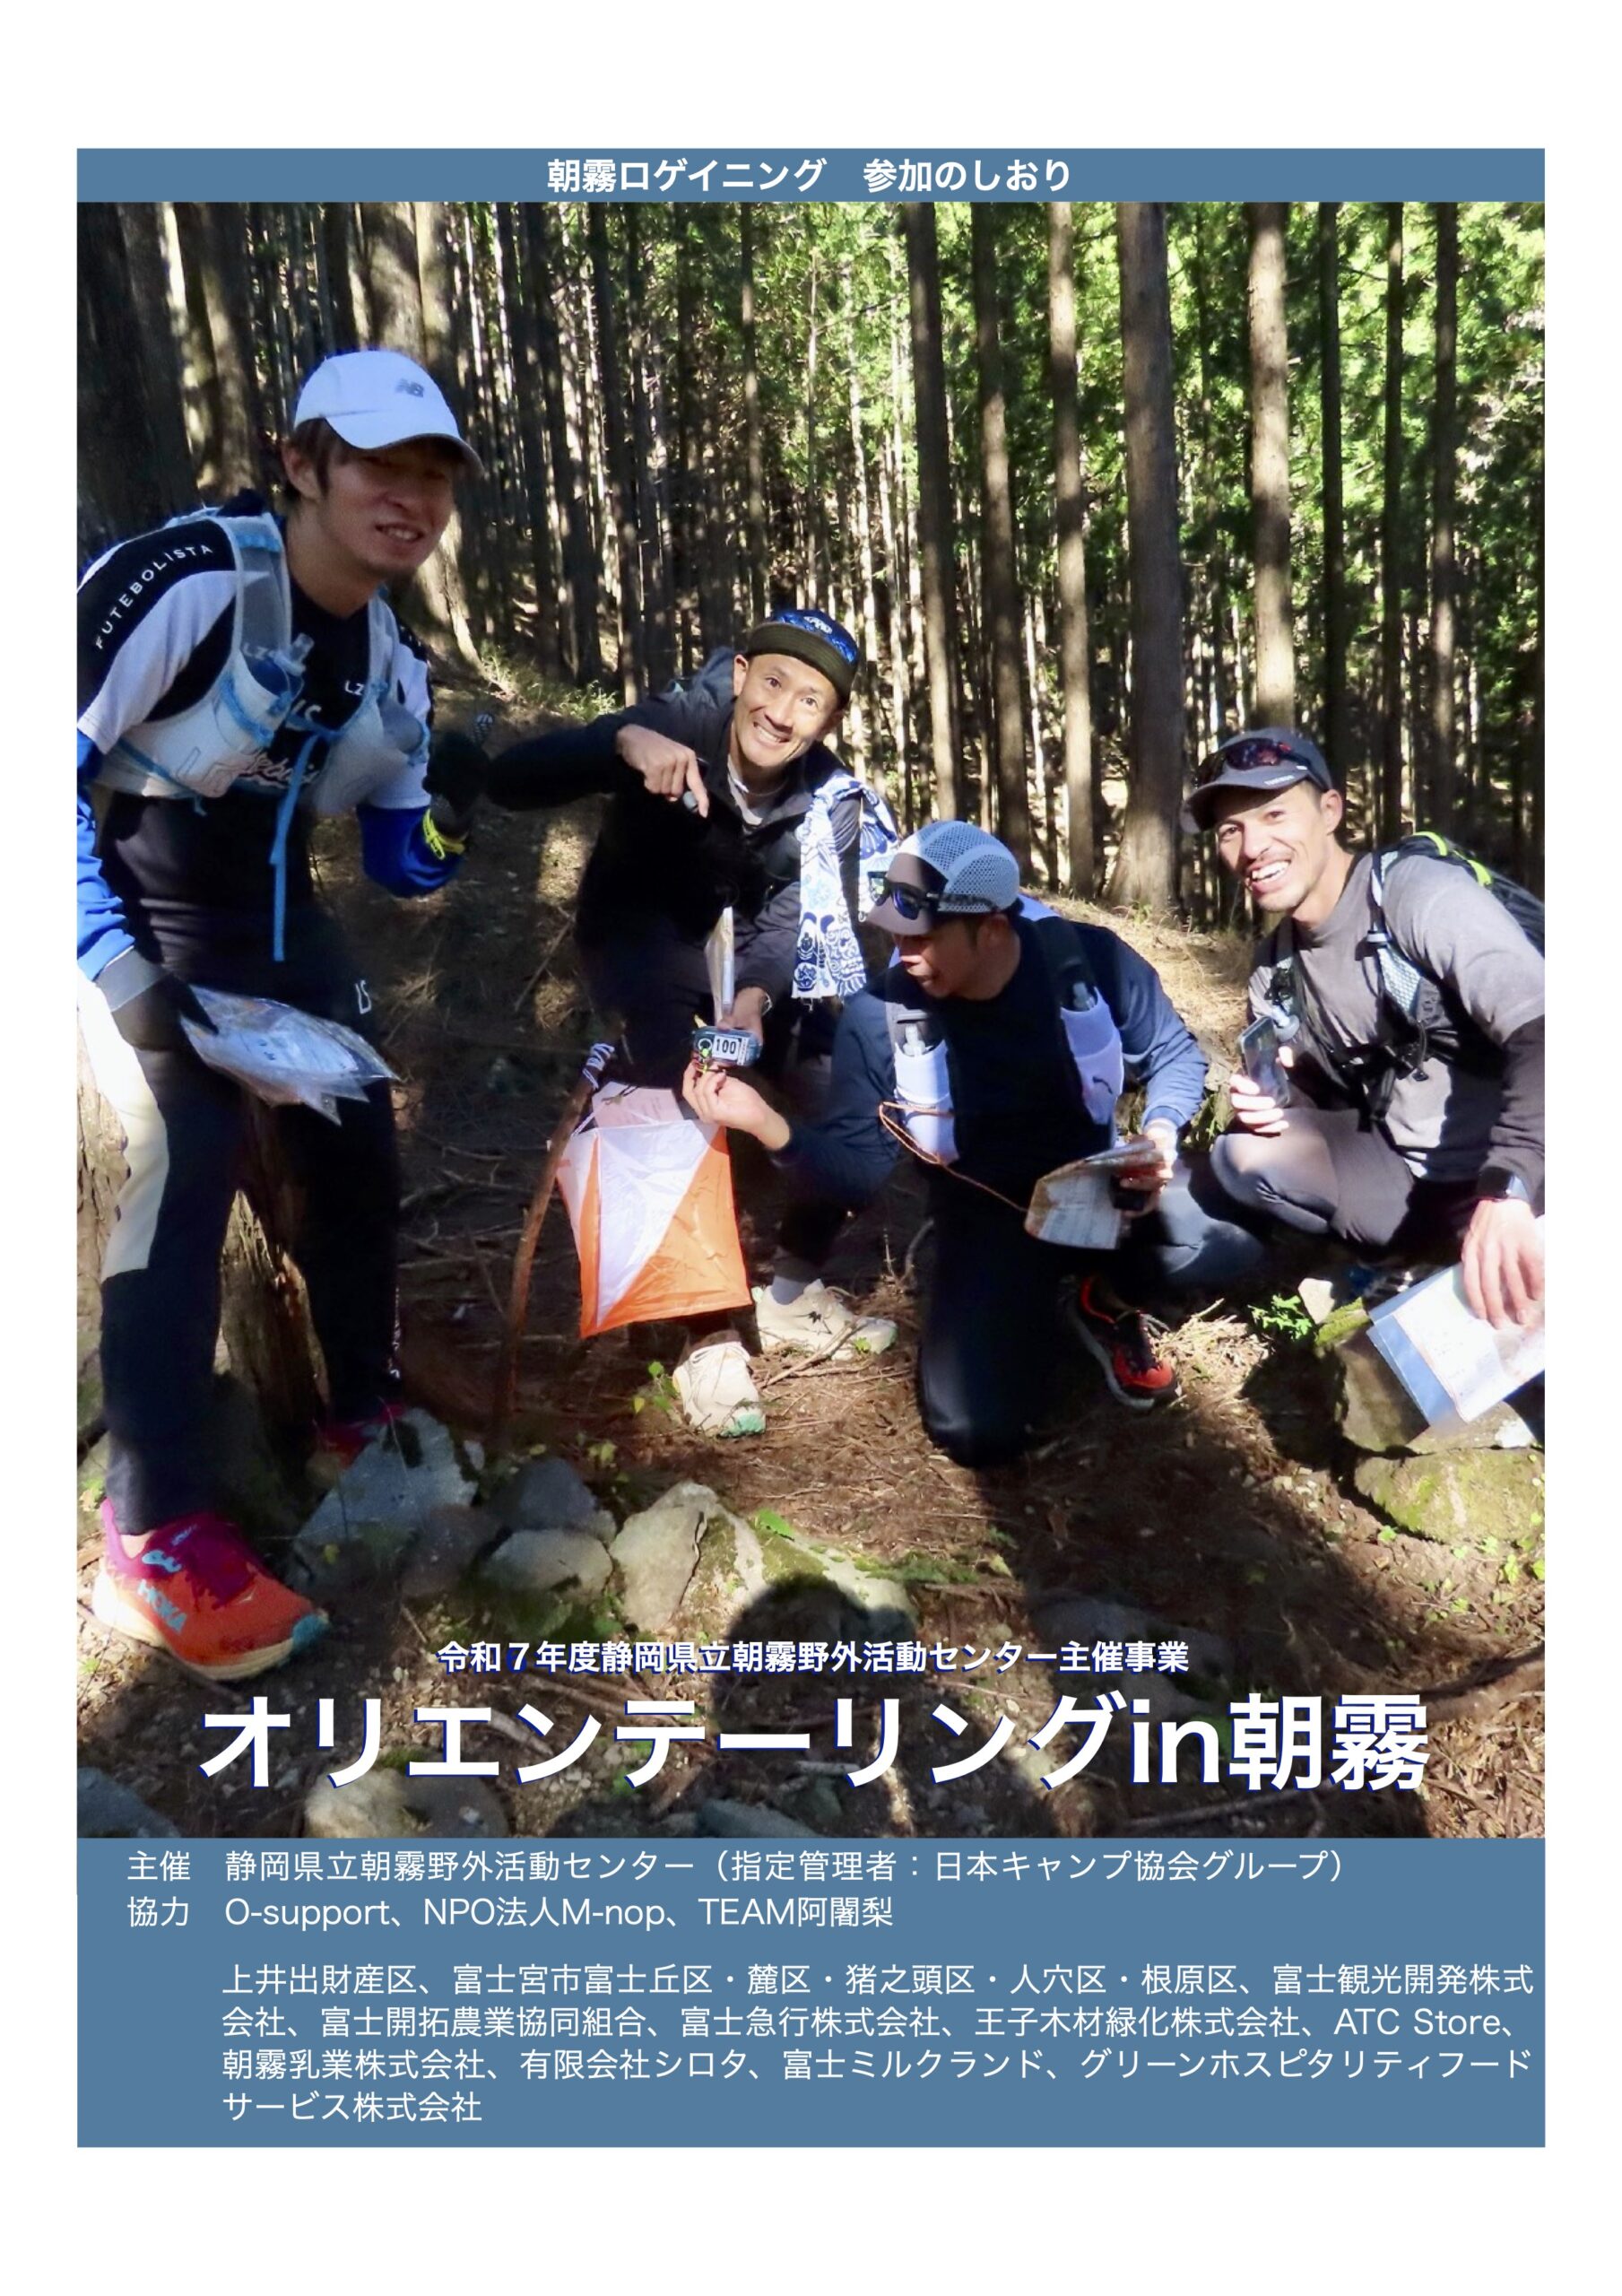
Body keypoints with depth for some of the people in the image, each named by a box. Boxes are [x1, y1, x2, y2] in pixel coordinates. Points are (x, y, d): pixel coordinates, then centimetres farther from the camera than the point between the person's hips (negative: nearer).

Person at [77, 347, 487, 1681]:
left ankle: (365, 1421, 30)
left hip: (280, 927, 8)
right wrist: (117, 963, -26)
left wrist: (445, 835, -16)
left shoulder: (393, 662, 2)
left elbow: (398, 868, 7)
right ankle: (157, 1542, -20)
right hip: (146, 925, -7)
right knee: (193, 1149, -25)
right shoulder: (189, 578, -22)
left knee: (360, 1156, 7)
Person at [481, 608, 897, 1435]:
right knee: (682, 1087, -28)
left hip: (743, 938, 4)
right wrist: (624, 742, -55)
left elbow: (787, 921, -28)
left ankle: (791, 1285, 8)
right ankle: (708, 1334, -23)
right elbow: (510, 778, -38)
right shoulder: (678, 725, -28)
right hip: (641, 926, -4)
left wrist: (754, 999, -49)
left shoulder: (830, 801, -18)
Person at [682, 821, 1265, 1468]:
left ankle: (1101, 1294, 4)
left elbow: (1174, 1054, 1)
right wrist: (768, 1124, -33)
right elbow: (857, 1173, -15)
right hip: (989, 1217, 0)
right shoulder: (881, 1015, -16)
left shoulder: (1091, 959, -17)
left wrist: (1161, 1130, -20)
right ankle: (1042, 1303, 15)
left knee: (1219, 1239, -32)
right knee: (976, 1431, -19)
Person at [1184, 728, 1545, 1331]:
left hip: (1520, 1178, -7)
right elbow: (1311, 1092, 16)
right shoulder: (1274, 966, 6)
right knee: (1244, 1153, -9)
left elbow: (1542, 1035, -31)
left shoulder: (1420, 892, -18)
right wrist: (1267, 1099, -9)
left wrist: (1505, 1188, -46)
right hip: (1410, 1177, 7)